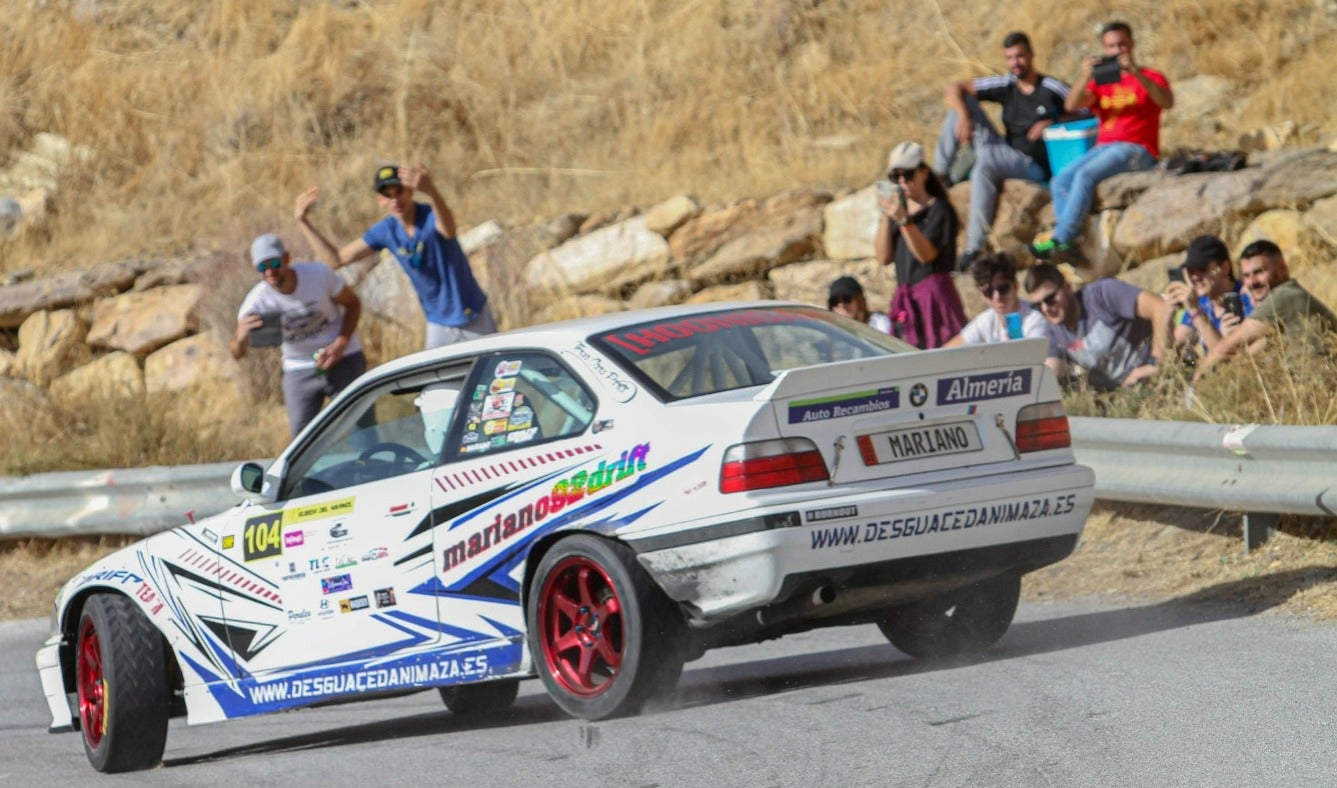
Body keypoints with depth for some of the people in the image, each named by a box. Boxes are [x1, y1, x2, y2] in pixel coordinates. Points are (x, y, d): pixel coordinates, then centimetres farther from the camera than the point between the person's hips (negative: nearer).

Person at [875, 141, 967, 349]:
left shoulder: (939, 210, -2)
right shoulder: (898, 208, 16)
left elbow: (927, 254, -15)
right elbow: (883, 258, 8)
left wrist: (904, 221, -26)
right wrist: (885, 217, -1)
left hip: (934, 295, -6)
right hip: (905, 299, 6)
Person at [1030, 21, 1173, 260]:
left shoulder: (1149, 78, 8)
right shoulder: (1101, 82, 20)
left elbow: (1167, 102, -13)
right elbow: (1072, 105, 3)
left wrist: (1137, 74, -24)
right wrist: (1085, 79, -16)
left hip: (1137, 150, -6)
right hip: (1103, 148, 6)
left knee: (1085, 175, -29)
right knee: (1060, 181, -18)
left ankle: (1061, 239, -30)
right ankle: (1068, 241, -28)